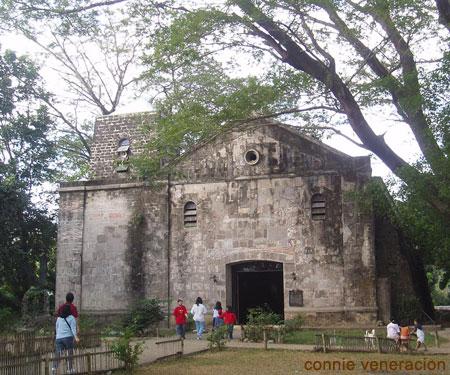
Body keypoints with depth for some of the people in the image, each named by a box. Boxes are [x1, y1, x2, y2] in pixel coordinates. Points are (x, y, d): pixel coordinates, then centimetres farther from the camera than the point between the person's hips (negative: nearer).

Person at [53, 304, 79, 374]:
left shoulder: (58, 318, 18)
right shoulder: (71, 318, 5)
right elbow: (73, 328, -8)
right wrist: (76, 337, -18)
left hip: (58, 338, 3)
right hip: (68, 337, -3)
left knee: (57, 355, -3)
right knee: (70, 355, 8)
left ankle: (54, 367, -23)